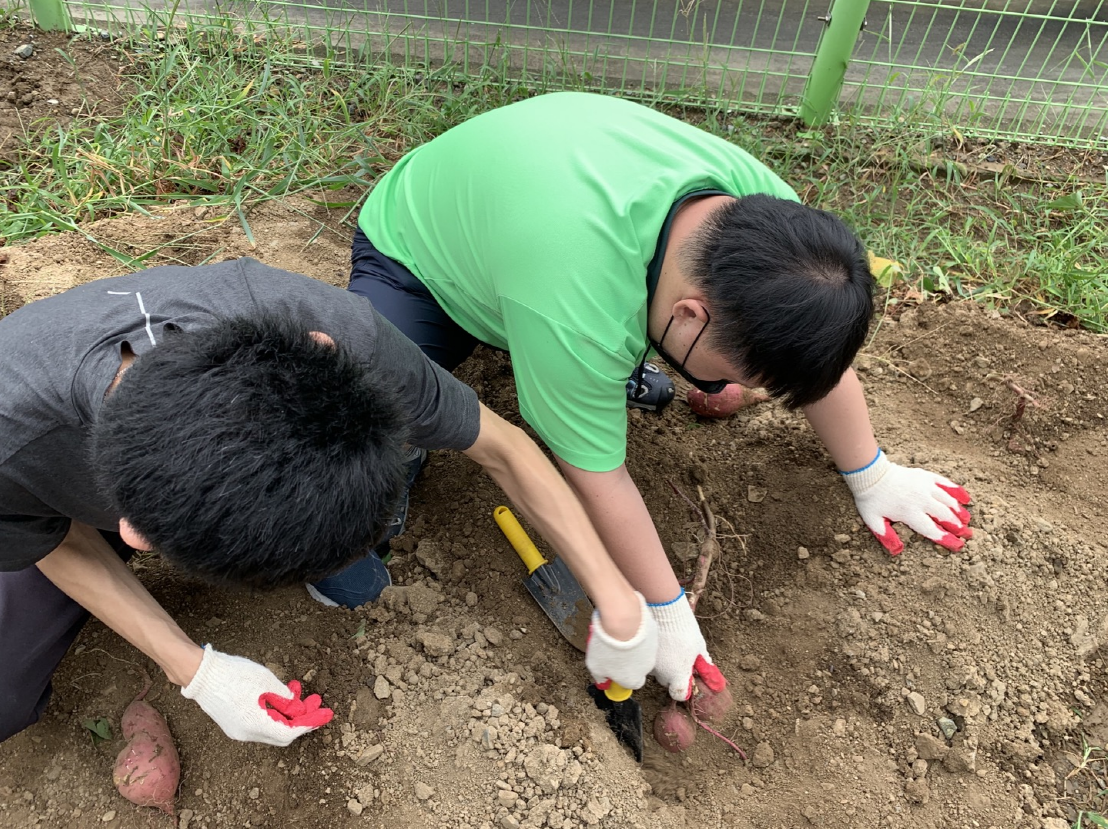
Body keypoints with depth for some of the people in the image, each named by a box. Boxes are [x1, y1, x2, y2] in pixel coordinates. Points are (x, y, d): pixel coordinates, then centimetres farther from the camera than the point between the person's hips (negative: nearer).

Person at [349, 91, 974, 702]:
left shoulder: (761, 199, -24)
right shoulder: (577, 310, -44)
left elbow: (819, 351, -9)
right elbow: (598, 476, -30)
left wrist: (873, 478, 3)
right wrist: (666, 615, -17)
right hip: (414, 258, -4)